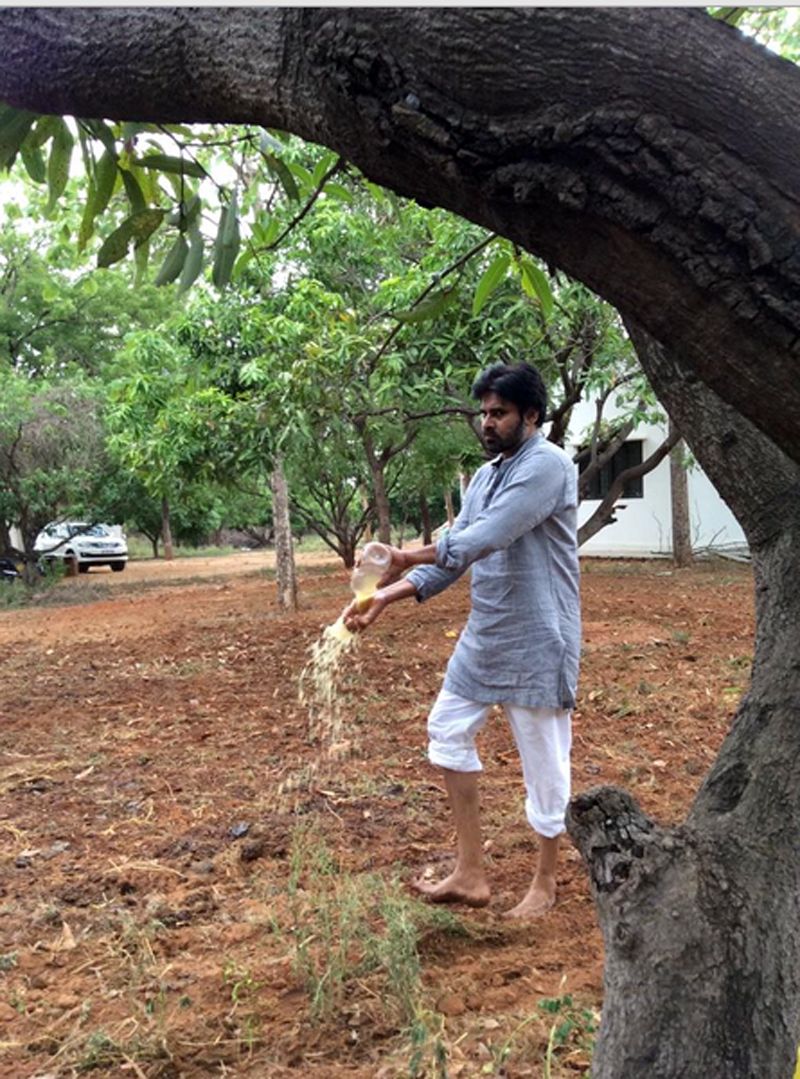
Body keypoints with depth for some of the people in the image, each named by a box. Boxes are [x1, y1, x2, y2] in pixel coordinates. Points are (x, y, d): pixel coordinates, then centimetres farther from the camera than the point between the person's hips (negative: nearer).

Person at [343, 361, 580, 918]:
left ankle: (545, 883, 26)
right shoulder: (486, 475, 12)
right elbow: (455, 553, 8)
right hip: (485, 635, 9)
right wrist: (388, 595, -3)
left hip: (537, 641, -9)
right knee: (449, 730, 12)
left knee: (544, 759, 4)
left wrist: (411, 556, -16)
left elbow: (486, 538, -25)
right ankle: (471, 872, 24)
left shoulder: (546, 465, -16)